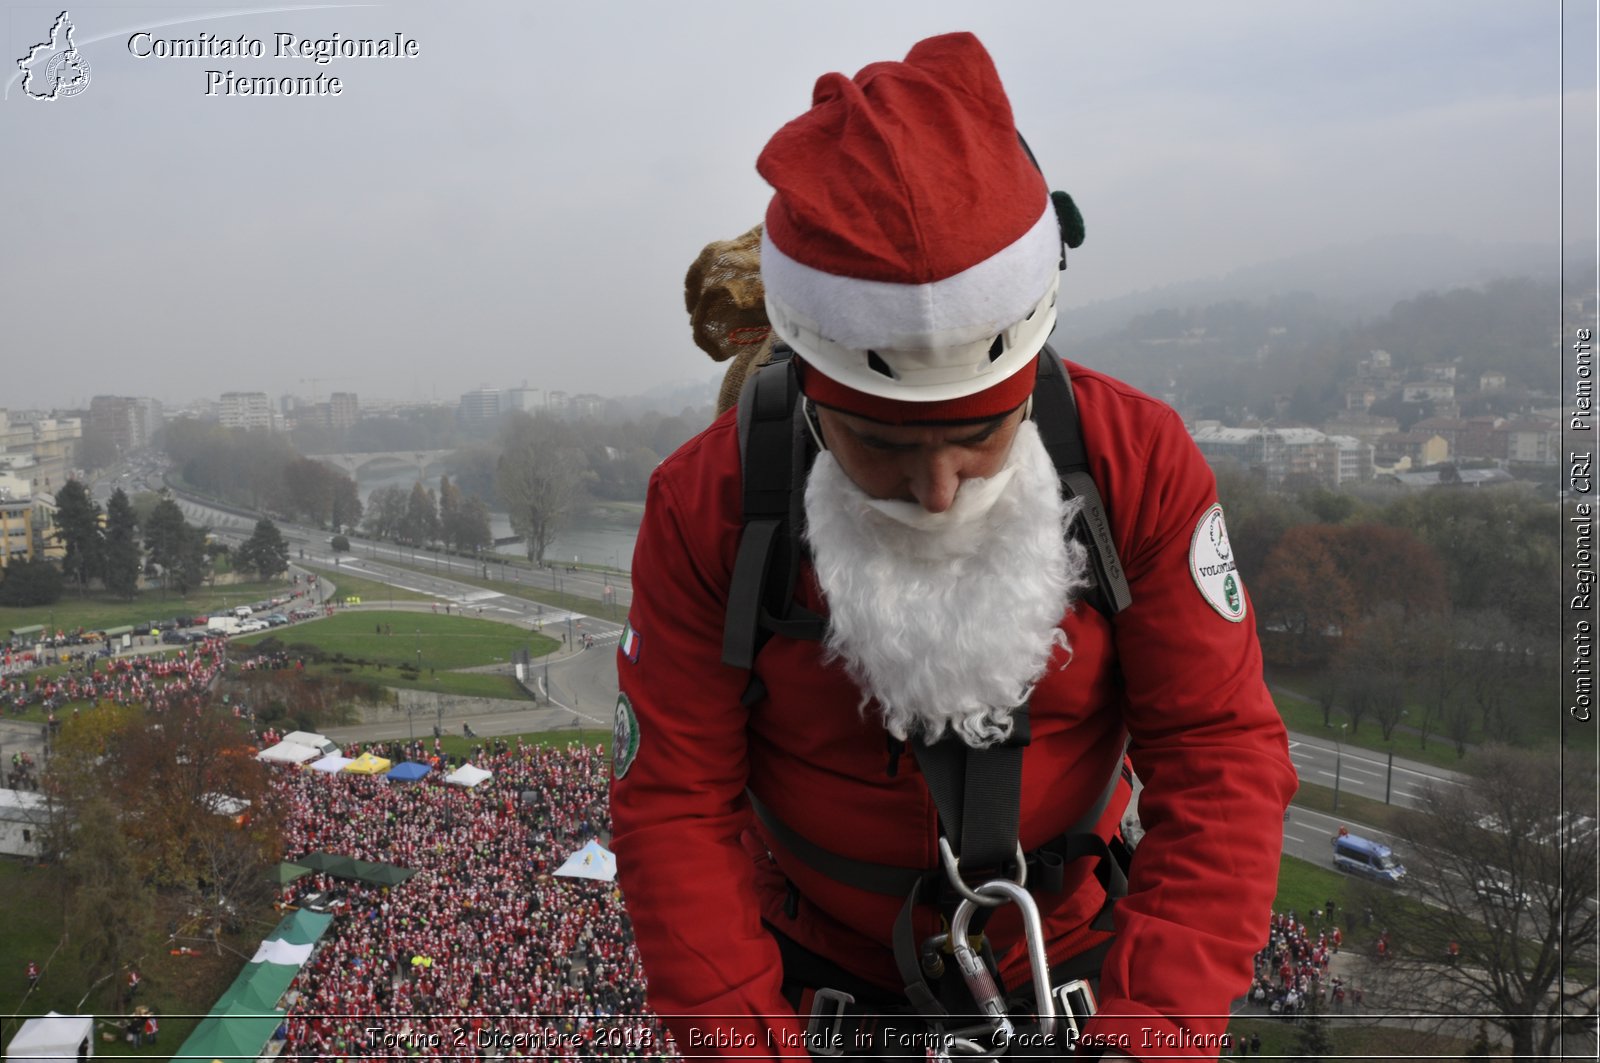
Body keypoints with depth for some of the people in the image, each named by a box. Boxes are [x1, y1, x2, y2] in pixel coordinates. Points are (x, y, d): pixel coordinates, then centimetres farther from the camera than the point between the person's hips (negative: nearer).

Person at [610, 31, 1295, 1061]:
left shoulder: (1140, 463, -20)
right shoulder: (707, 503, -21)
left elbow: (1221, 758, -18)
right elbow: (674, 806, -16)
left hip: (1066, 964, 1)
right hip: (816, 975, 0)